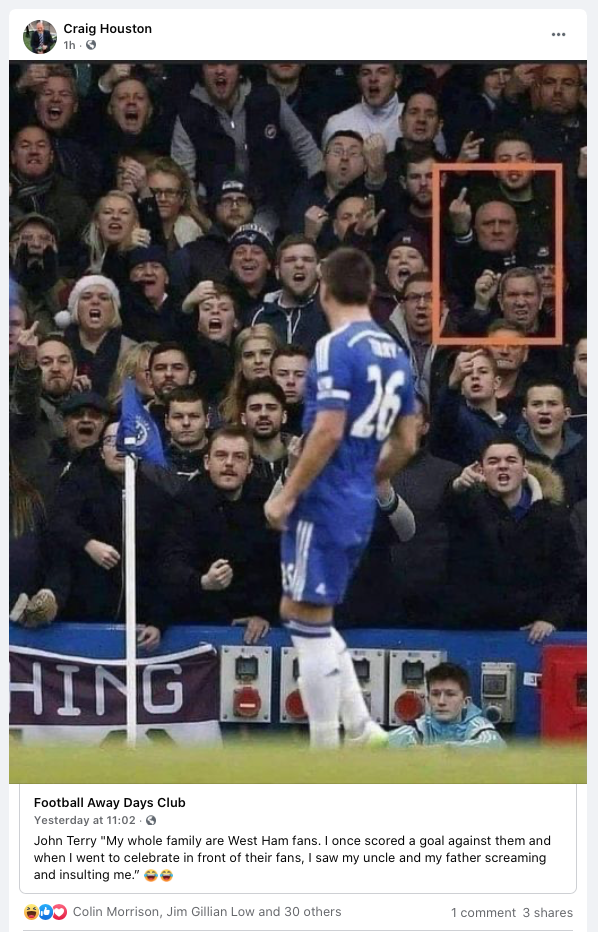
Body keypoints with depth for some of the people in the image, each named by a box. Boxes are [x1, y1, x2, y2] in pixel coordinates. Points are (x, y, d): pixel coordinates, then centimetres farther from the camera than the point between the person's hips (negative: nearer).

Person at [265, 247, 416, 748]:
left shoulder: (336, 348, -13)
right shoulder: (395, 354, 11)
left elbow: (328, 432, -21)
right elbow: (405, 444, 14)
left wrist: (287, 495, -14)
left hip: (323, 506, -8)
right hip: (360, 508, 8)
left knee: (309, 624, -2)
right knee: (303, 616, 20)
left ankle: (326, 755, 0)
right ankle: (361, 728, 14)